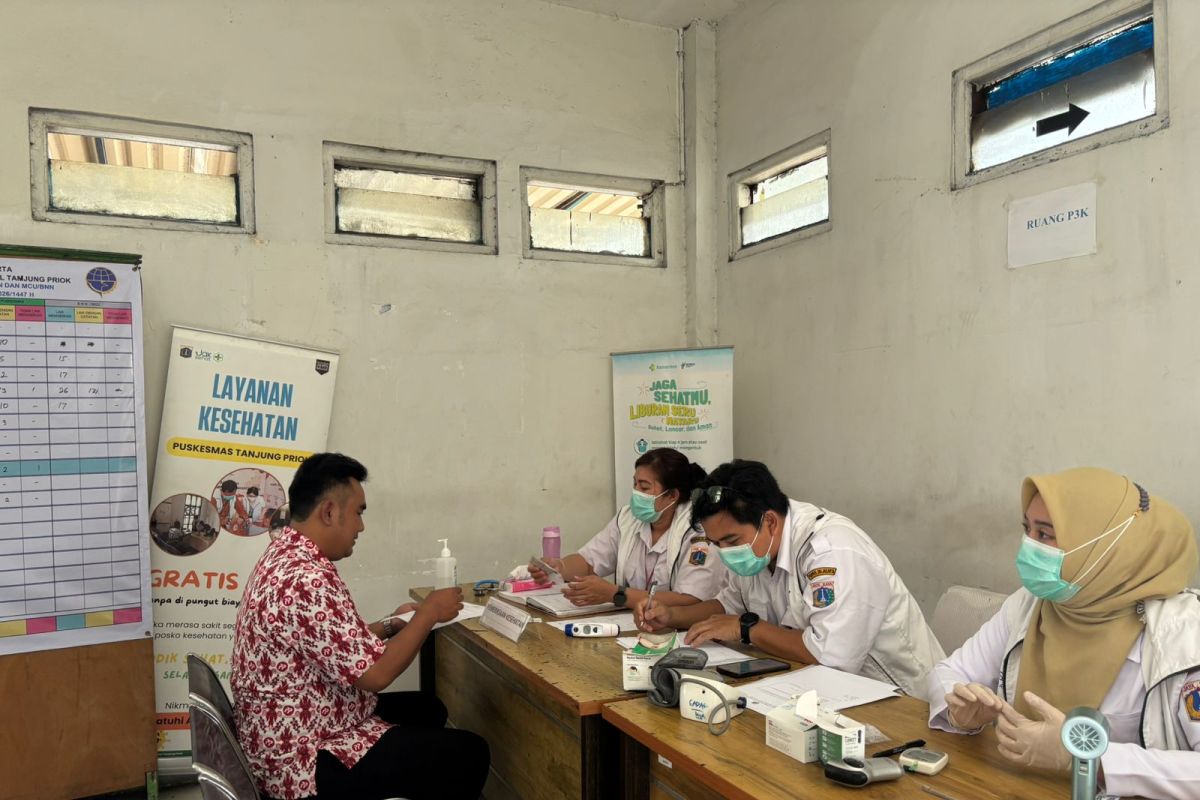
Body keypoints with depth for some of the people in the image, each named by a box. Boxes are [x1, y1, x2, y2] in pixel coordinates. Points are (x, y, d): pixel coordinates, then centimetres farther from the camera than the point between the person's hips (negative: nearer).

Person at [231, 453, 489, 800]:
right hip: (304, 761, -10)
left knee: (427, 708, 22)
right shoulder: (307, 580, -29)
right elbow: (374, 673, -27)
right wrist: (428, 612, -15)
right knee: (468, 754, -5)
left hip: (285, 736, 10)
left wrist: (390, 625, 9)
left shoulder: (284, 554, 4)